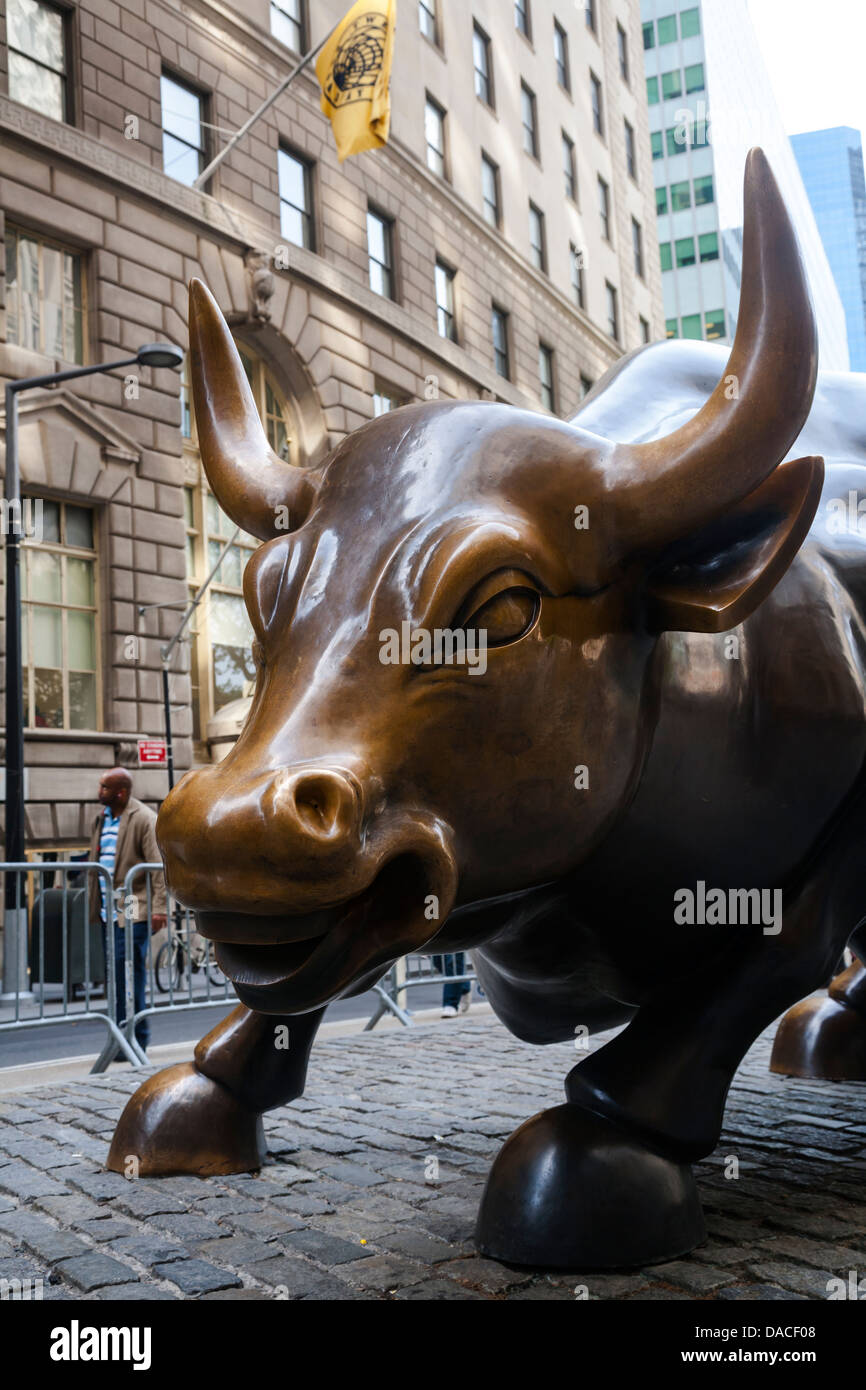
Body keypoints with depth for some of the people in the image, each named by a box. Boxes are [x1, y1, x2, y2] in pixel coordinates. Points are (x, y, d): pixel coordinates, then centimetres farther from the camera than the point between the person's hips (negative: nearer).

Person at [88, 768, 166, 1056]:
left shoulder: (144, 819, -9)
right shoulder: (101, 818, 15)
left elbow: (159, 866, -12)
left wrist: (158, 908, -17)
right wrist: (94, 904, 16)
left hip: (132, 912, -8)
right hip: (108, 911, 8)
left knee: (130, 978, -8)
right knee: (116, 978, 11)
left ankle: (135, 1041, 0)